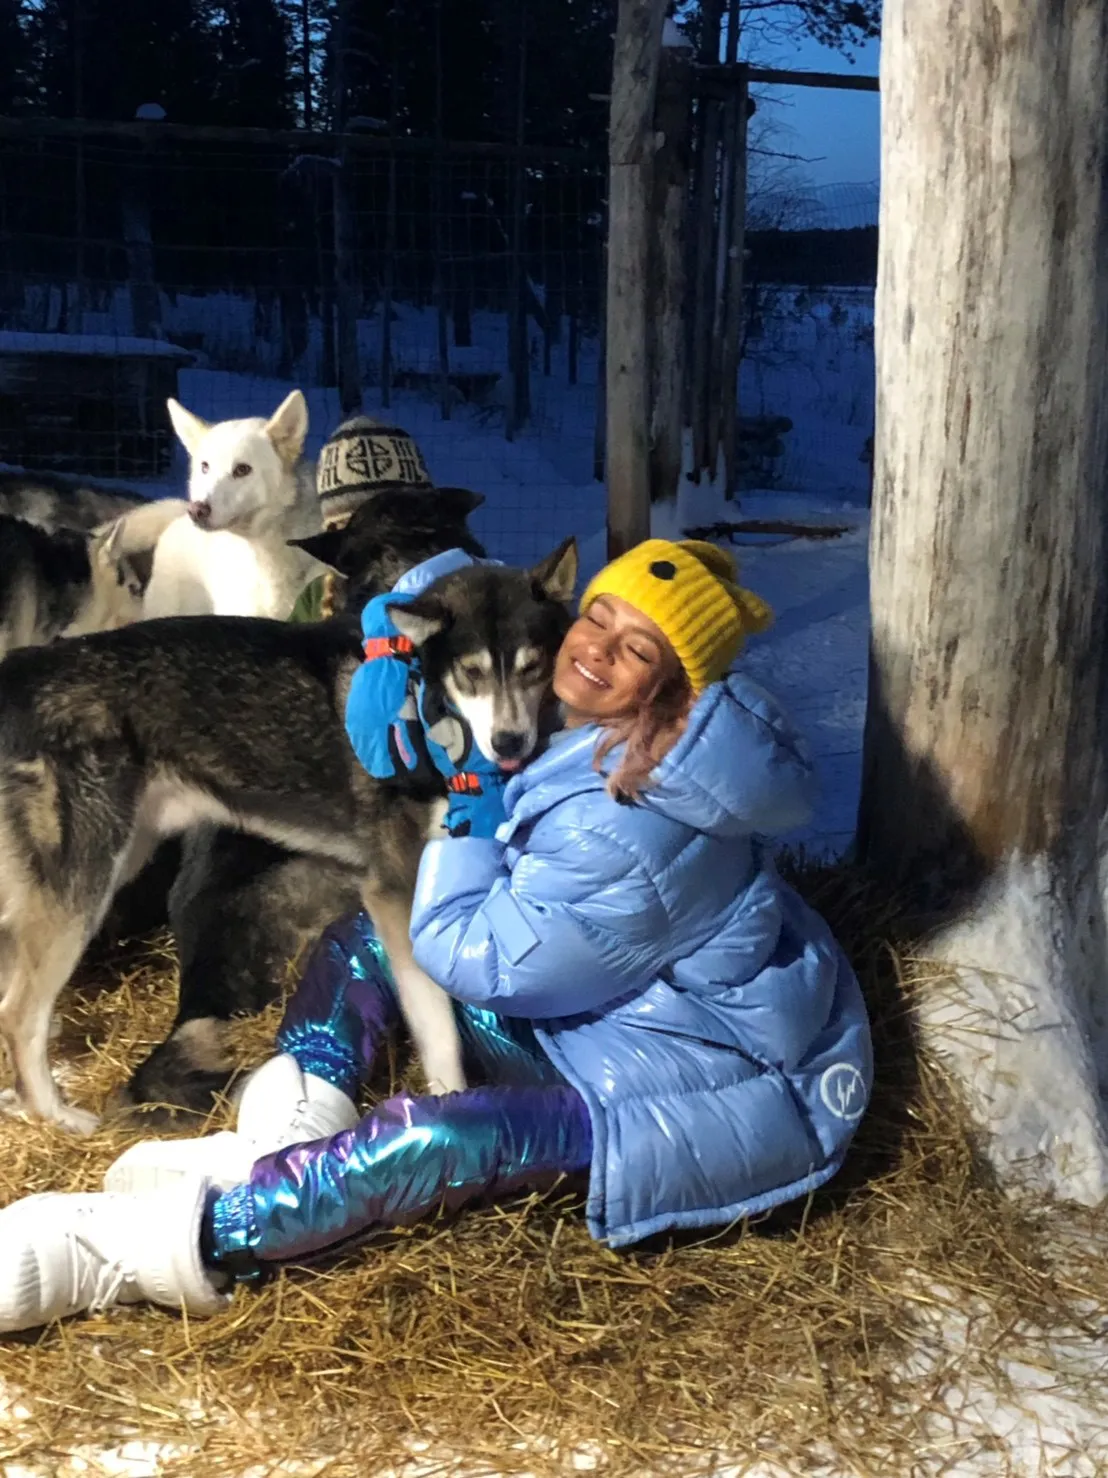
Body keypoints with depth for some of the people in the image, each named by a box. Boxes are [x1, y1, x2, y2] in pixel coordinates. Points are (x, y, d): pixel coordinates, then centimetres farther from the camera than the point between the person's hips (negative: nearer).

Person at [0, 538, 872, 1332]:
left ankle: (152, 1243, -31)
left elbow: (473, 960, -22)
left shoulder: (631, 830, -32)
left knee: (437, 1142, -34)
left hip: (710, 1072, -10)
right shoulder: (606, 740, -4)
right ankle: (301, 1136, -14)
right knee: (373, 930, 3)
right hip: (621, 1007, 10)